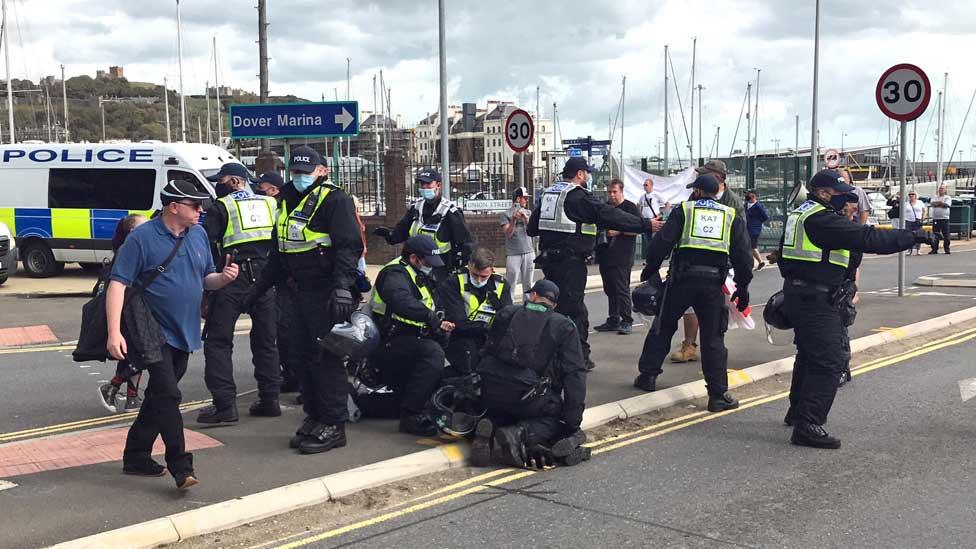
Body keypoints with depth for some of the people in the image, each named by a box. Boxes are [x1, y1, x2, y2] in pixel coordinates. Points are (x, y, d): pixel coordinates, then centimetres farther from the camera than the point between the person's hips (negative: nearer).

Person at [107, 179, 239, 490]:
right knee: (168, 395, -14)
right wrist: (114, 332, -23)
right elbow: (117, 284, -15)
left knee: (159, 397, 14)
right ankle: (180, 467, -11)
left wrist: (224, 278, -8)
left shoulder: (199, 235, 8)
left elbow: (206, 280, 17)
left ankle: (136, 457, 27)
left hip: (184, 334, 7)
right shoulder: (142, 238, -12)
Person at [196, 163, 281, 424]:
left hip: (232, 279, -5)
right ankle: (269, 400, 16)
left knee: (218, 341, 2)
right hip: (265, 278, 5)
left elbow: (207, 245, -5)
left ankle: (225, 404, -5)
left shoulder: (221, 207, 0)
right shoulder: (271, 204, 13)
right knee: (265, 340, 14)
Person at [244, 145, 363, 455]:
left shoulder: (334, 200, -8)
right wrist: (257, 291, 26)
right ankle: (314, 418, 23)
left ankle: (333, 426, 1)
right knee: (303, 354, 12)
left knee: (327, 358, -7)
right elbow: (278, 255, 26)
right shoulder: (288, 203, 18)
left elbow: (349, 246, -17)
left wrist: (342, 286, -29)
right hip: (303, 292, 9)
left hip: (328, 294, -9)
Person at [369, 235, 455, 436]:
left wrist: (439, 326, 8)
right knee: (432, 352, -32)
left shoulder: (420, 278, 20)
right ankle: (411, 415, -30)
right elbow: (400, 300, -36)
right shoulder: (395, 274, -13)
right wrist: (430, 317, -40)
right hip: (386, 344, -11)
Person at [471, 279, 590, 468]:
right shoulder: (564, 326, 3)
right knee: (554, 418, 19)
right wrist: (573, 420, 0)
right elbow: (574, 373, -3)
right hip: (531, 400, -4)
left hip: (492, 395, 4)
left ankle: (488, 428, -4)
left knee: (499, 413, 33)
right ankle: (520, 434, -13)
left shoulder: (507, 313, 13)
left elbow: (487, 353, 21)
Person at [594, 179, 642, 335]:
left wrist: (618, 231, -15)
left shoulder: (630, 207, -3)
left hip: (622, 257, -7)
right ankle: (613, 321, 18)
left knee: (622, 289, -8)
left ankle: (627, 322, -3)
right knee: (610, 290, 11)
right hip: (605, 256, 7)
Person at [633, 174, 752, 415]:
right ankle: (718, 395, 2)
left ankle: (648, 376, 21)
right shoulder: (732, 216, 13)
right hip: (713, 282, 1)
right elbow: (743, 255, 8)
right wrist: (742, 288, 13)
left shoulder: (684, 210, 8)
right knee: (713, 338, 5)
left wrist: (649, 271, 9)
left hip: (682, 278, -1)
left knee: (663, 327, 14)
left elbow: (662, 243, -1)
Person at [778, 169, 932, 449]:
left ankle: (797, 412, 38)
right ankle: (807, 426, -13)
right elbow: (867, 238, -21)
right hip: (817, 300, -11)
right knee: (828, 361, -11)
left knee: (809, 355, 24)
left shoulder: (799, 214, 14)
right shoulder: (823, 219, -18)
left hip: (797, 294, 11)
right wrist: (912, 236, -14)